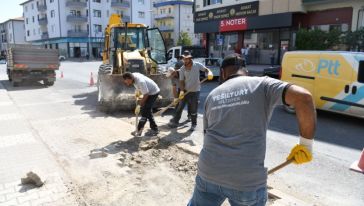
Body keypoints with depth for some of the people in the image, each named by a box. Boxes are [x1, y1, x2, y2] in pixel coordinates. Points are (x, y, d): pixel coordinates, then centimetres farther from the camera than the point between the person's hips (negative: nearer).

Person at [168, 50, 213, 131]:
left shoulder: (197, 65, -7)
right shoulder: (182, 69, -3)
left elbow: (206, 69, -3)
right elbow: (181, 81, -3)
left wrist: (209, 72, -27)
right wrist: (181, 91, -17)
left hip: (195, 91, -2)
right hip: (185, 91, 2)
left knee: (193, 110, 7)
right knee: (180, 107, 7)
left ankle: (193, 124, 24)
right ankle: (175, 122, 20)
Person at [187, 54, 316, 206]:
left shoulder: (212, 95, 13)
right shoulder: (261, 84, 2)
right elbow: (303, 97, -14)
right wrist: (306, 144, -5)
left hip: (208, 173, 3)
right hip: (247, 179, -2)